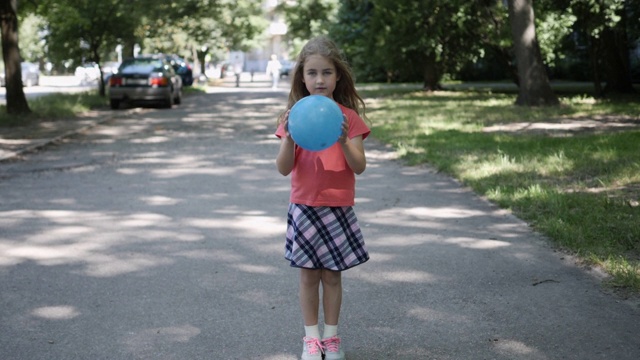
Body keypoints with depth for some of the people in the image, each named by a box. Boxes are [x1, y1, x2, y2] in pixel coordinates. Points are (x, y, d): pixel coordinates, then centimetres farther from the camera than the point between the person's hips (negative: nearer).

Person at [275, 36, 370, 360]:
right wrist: (289, 139, -24)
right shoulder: (294, 116, -1)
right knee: (308, 274, 7)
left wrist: (343, 142, -26)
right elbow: (284, 169, -6)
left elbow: (359, 167, -8)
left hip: (338, 208, 0)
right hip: (304, 208, 0)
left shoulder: (348, 117, -3)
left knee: (333, 274, 7)